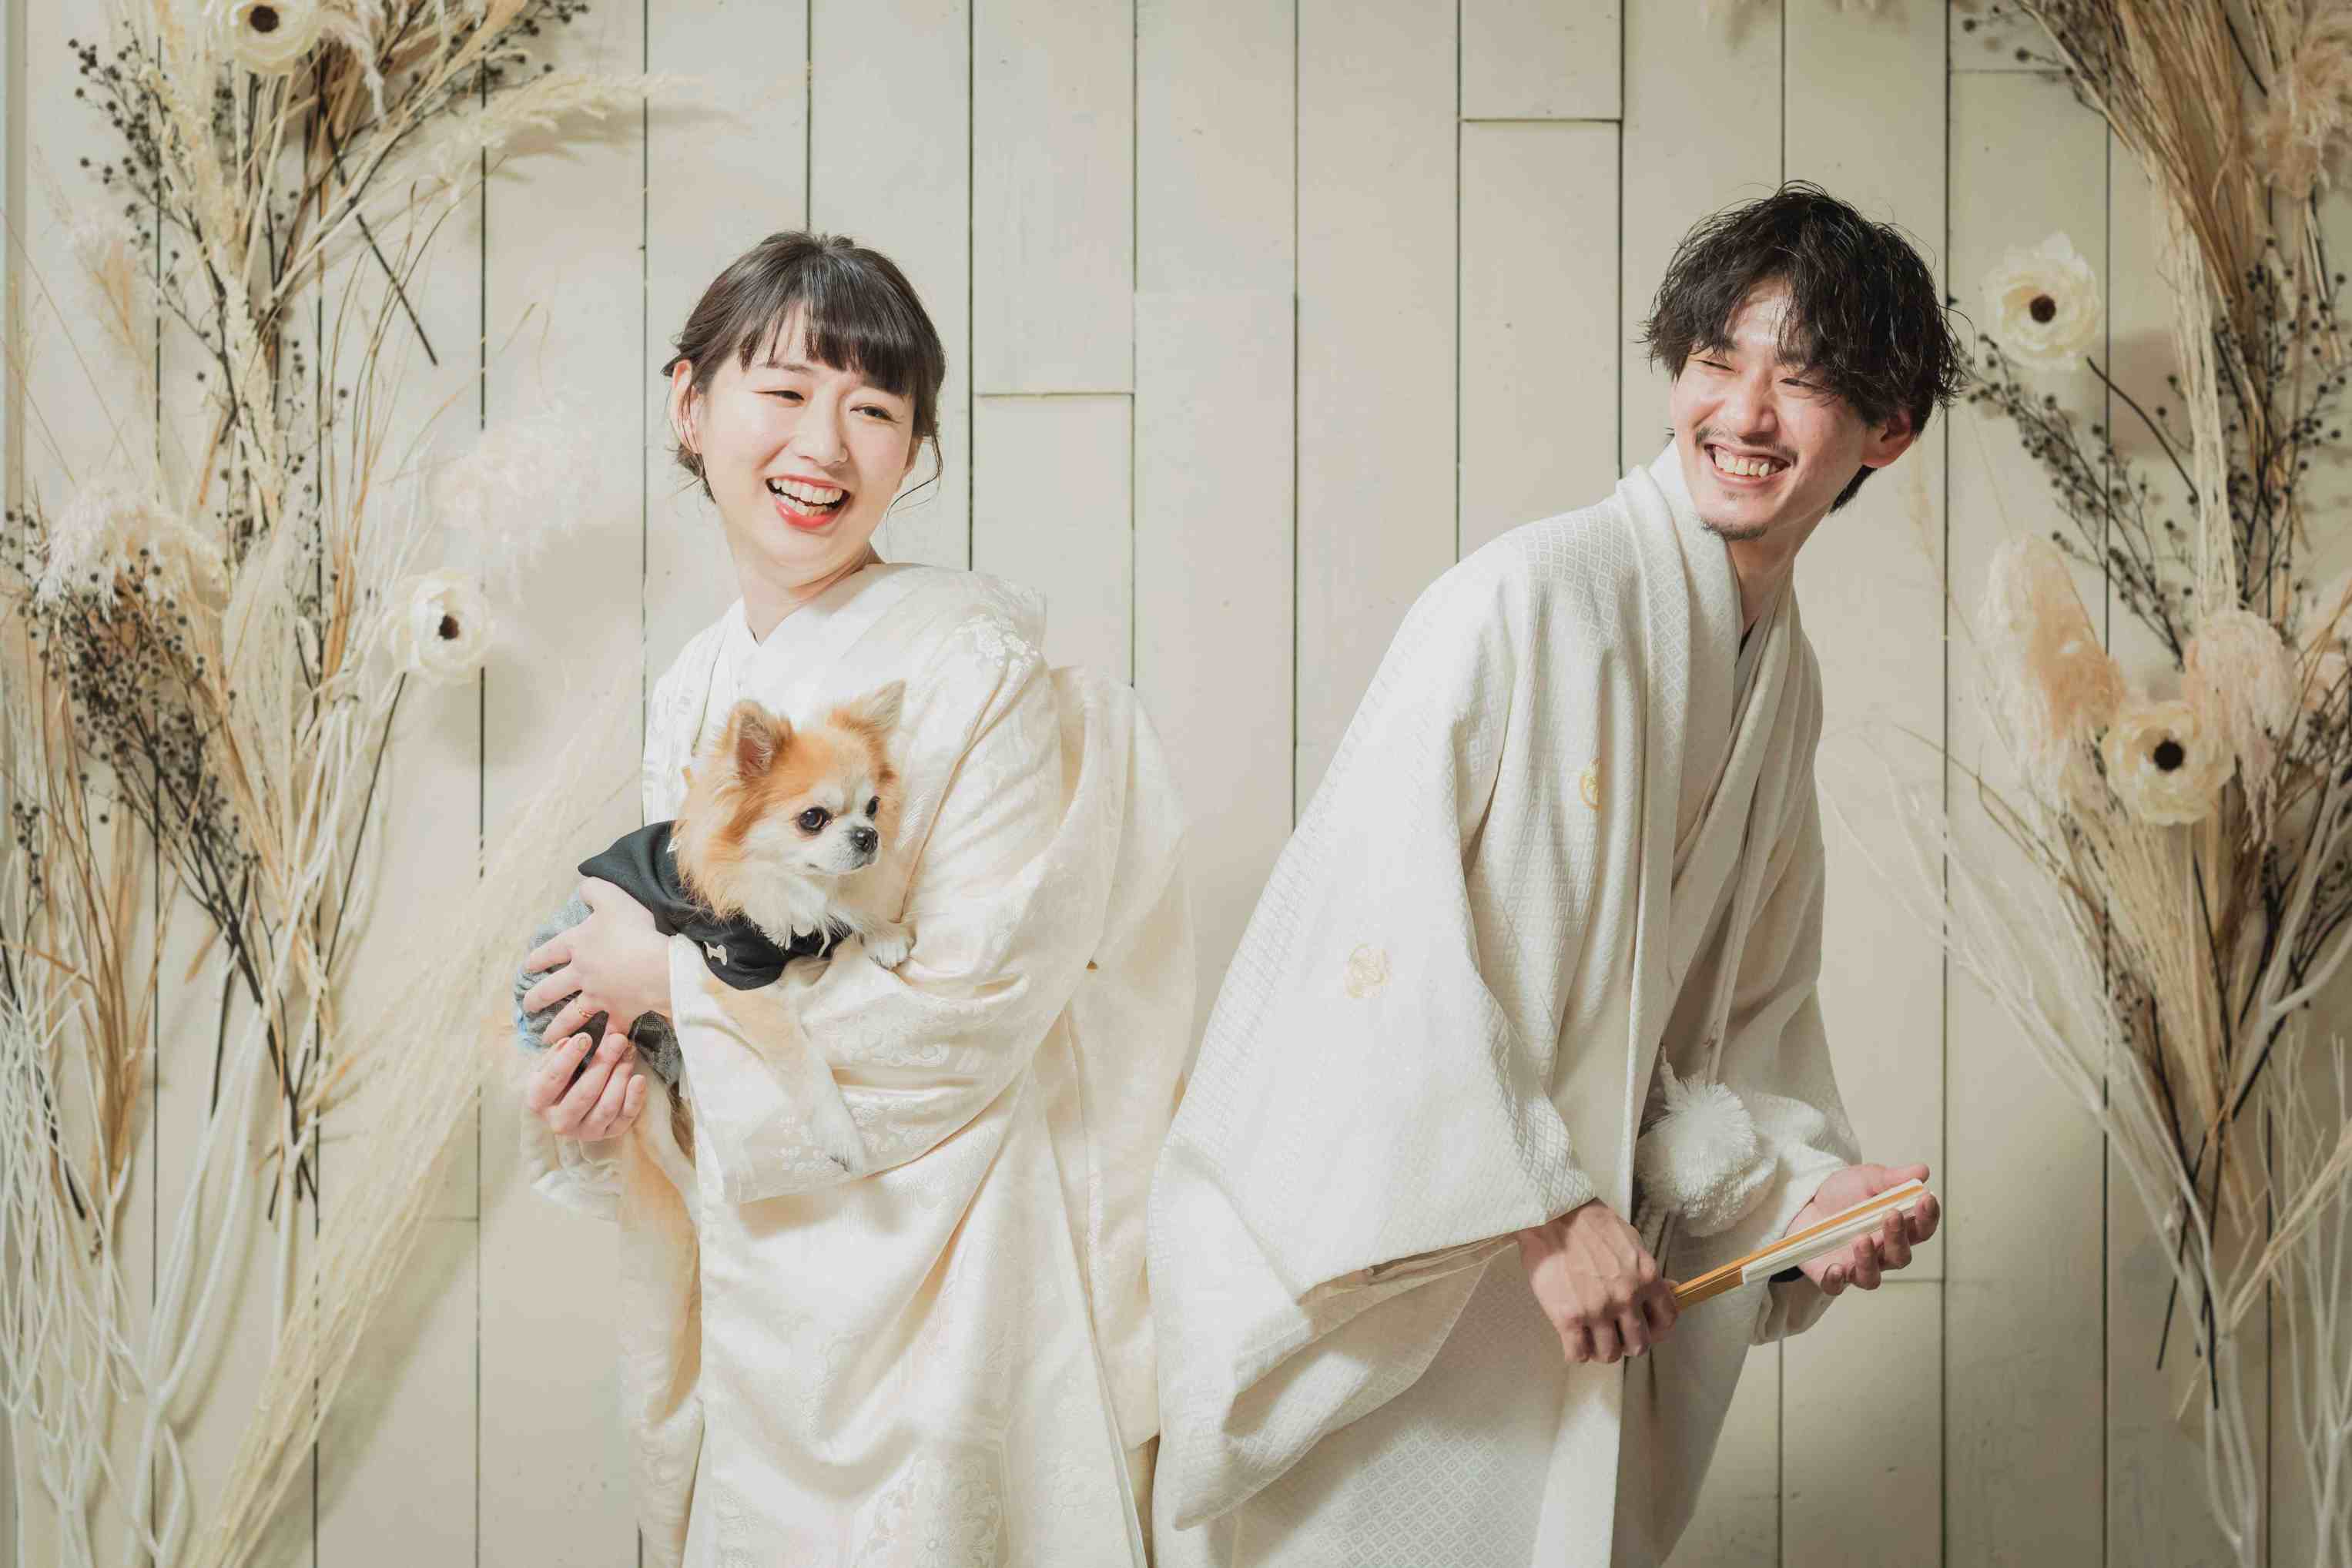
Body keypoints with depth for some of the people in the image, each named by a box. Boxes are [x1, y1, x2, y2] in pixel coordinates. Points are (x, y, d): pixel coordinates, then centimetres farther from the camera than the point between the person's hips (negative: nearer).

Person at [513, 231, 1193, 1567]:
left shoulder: (974, 660, -15)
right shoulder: (694, 692, 7)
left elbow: (982, 996, -20)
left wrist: (676, 976, -14)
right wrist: (591, 1107, -3)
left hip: (934, 1268, -6)